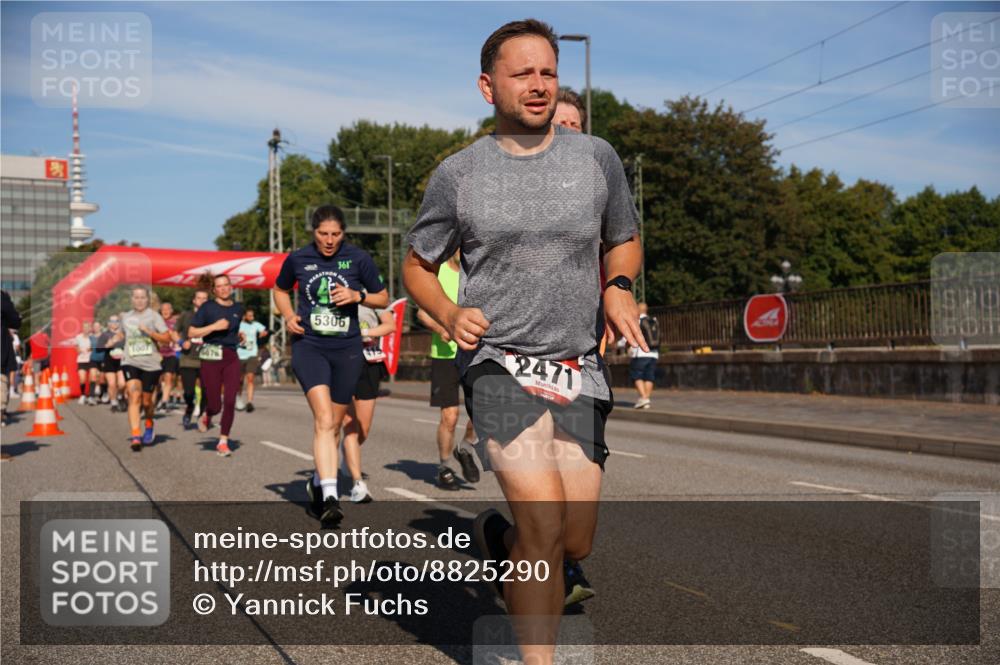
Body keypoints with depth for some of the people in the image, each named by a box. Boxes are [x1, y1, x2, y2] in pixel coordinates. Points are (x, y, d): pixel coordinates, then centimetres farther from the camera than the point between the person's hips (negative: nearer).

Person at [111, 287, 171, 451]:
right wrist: (116, 338, 9)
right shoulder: (126, 317, 11)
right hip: (130, 362, 1)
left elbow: (166, 338, -8)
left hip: (151, 364, -1)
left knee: (146, 401, 9)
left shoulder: (154, 316, -1)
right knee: (134, 397, -17)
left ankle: (149, 425, 41)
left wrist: (149, 331, -19)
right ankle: (136, 437, -22)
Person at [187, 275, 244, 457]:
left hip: (231, 356, 3)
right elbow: (191, 332, -4)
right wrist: (214, 326, -14)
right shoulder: (207, 307, -1)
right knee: (215, 405, -3)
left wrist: (239, 335, 10)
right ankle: (206, 417, 34)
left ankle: (223, 442, 4)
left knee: (230, 401, -7)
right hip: (211, 357, -3)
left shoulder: (238, 308, 12)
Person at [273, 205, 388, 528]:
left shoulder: (359, 258, -1)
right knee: (323, 419, -20)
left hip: (347, 349, 1)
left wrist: (357, 296, -12)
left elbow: (383, 298, 7)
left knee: (334, 425, 11)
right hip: (309, 346, -1)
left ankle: (317, 483, 35)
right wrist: (288, 315, 1)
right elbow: (280, 290, 20)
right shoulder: (297, 259, 1)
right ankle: (330, 496, -25)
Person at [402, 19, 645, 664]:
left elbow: (624, 240, 21)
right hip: (500, 365, -3)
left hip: (580, 371, 3)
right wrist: (451, 315, -9)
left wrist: (619, 287, -2)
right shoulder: (457, 174, 1)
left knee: (576, 542, 7)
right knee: (545, 527, -19)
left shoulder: (596, 157, 6)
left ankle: (498, 536, 40)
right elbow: (418, 266, 12)